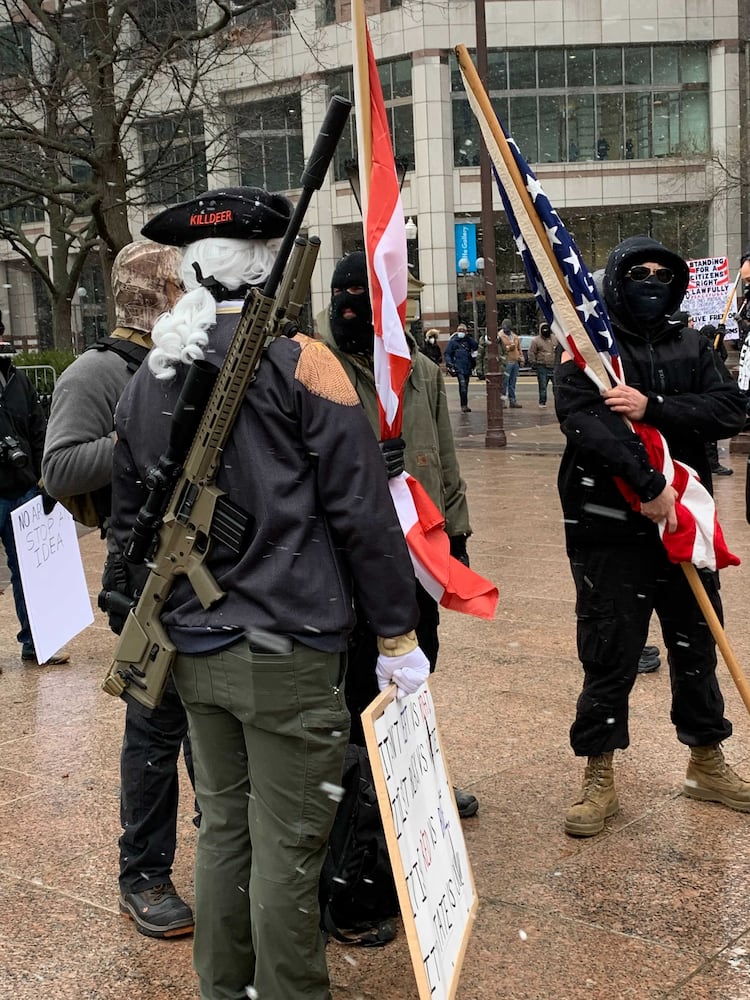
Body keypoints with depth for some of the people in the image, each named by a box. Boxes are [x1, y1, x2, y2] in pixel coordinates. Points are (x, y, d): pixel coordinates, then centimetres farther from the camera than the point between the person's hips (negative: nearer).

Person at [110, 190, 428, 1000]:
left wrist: (153, 623, 27)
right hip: (288, 654, -7)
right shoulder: (298, 362, -11)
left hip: (193, 650, 7)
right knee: (286, 847, 4)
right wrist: (397, 634, -4)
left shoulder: (143, 383, 8)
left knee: (223, 826, 19)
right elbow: (362, 513, -12)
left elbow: (128, 524, 16)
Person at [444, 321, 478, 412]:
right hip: (458, 367, -5)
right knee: (462, 384, -18)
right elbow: (447, 353, 3)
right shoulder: (453, 341, 4)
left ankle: (464, 405, 19)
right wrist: (449, 364, -9)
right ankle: (464, 405, -21)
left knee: (465, 386, 11)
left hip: (468, 367, 5)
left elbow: (476, 346, 1)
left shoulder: (468, 340, 14)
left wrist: (469, 337, -6)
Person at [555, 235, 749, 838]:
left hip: (683, 521, 5)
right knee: (609, 657, 0)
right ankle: (599, 780, 15)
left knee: (696, 647, 16)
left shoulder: (690, 348, 10)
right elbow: (586, 419, -21)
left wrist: (654, 409, -19)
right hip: (609, 530, -4)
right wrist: (649, 484, -28)